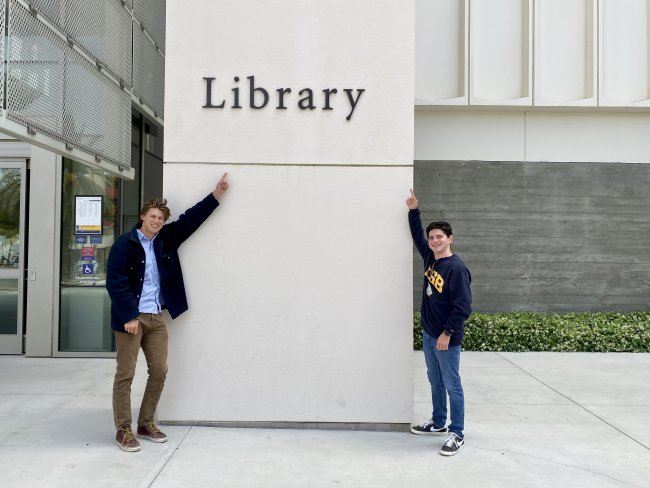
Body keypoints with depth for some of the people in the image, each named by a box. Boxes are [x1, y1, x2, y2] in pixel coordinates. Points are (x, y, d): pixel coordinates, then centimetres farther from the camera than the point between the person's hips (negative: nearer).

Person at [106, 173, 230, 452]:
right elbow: (115, 283, -13)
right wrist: (128, 317, -17)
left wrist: (216, 195, 8)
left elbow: (190, 220, 12)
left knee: (159, 372, 8)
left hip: (156, 317, 6)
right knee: (125, 375, 0)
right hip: (131, 318, -6)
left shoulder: (166, 240, 9)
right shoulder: (124, 245, -8)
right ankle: (123, 430, 11)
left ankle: (146, 424, 22)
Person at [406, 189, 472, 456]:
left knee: (452, 386, 1)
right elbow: (417, 235, 22)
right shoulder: (430, 257, 5)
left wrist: (447, 333, -22)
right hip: (428, 334, 8)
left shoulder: (457, 268, -19)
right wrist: (413, 210, 14)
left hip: (446, 339, -8)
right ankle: (438, 423, 33)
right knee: (435, 382, 19)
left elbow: (463, 307, -21)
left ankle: (457, 434, 11)